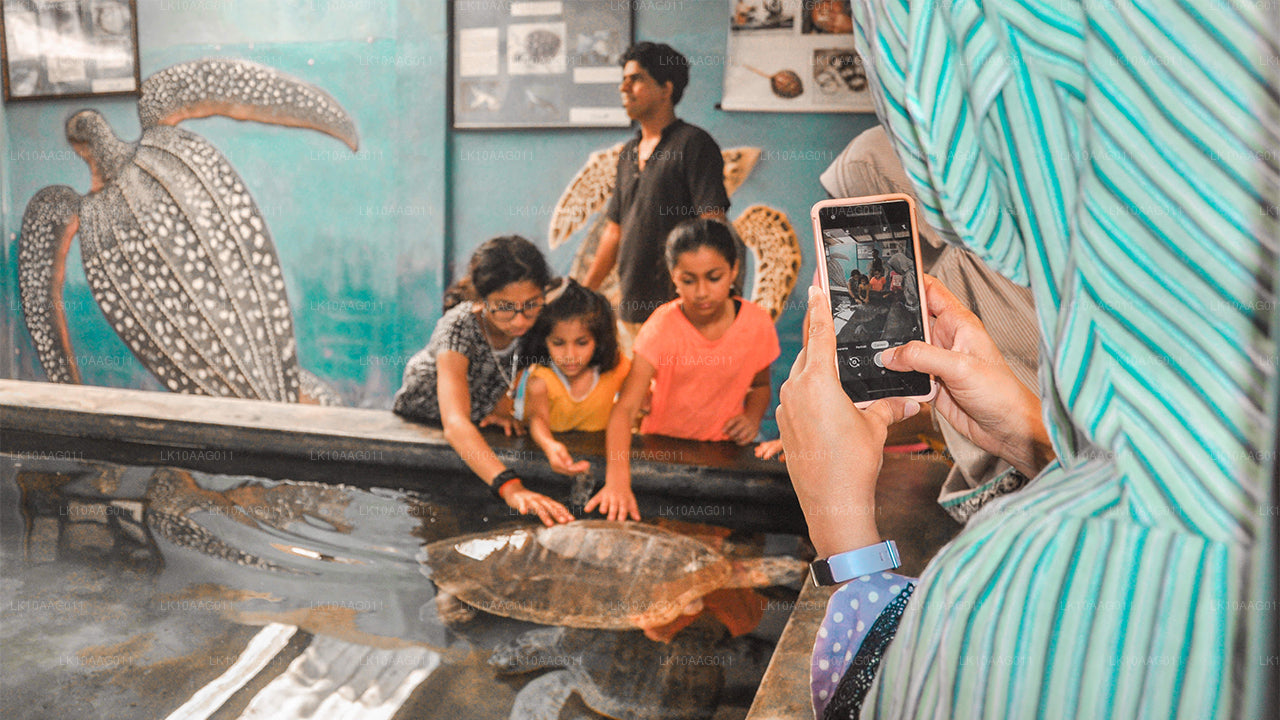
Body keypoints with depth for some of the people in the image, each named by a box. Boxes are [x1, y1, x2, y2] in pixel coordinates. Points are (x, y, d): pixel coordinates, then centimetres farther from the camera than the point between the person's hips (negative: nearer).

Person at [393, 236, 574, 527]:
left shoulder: (533, 319, -23)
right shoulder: (458, 329, -39)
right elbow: (455, 425, -52)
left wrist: (501, 406, -15)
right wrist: (510, 487, -66)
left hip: (482, 418, 4)